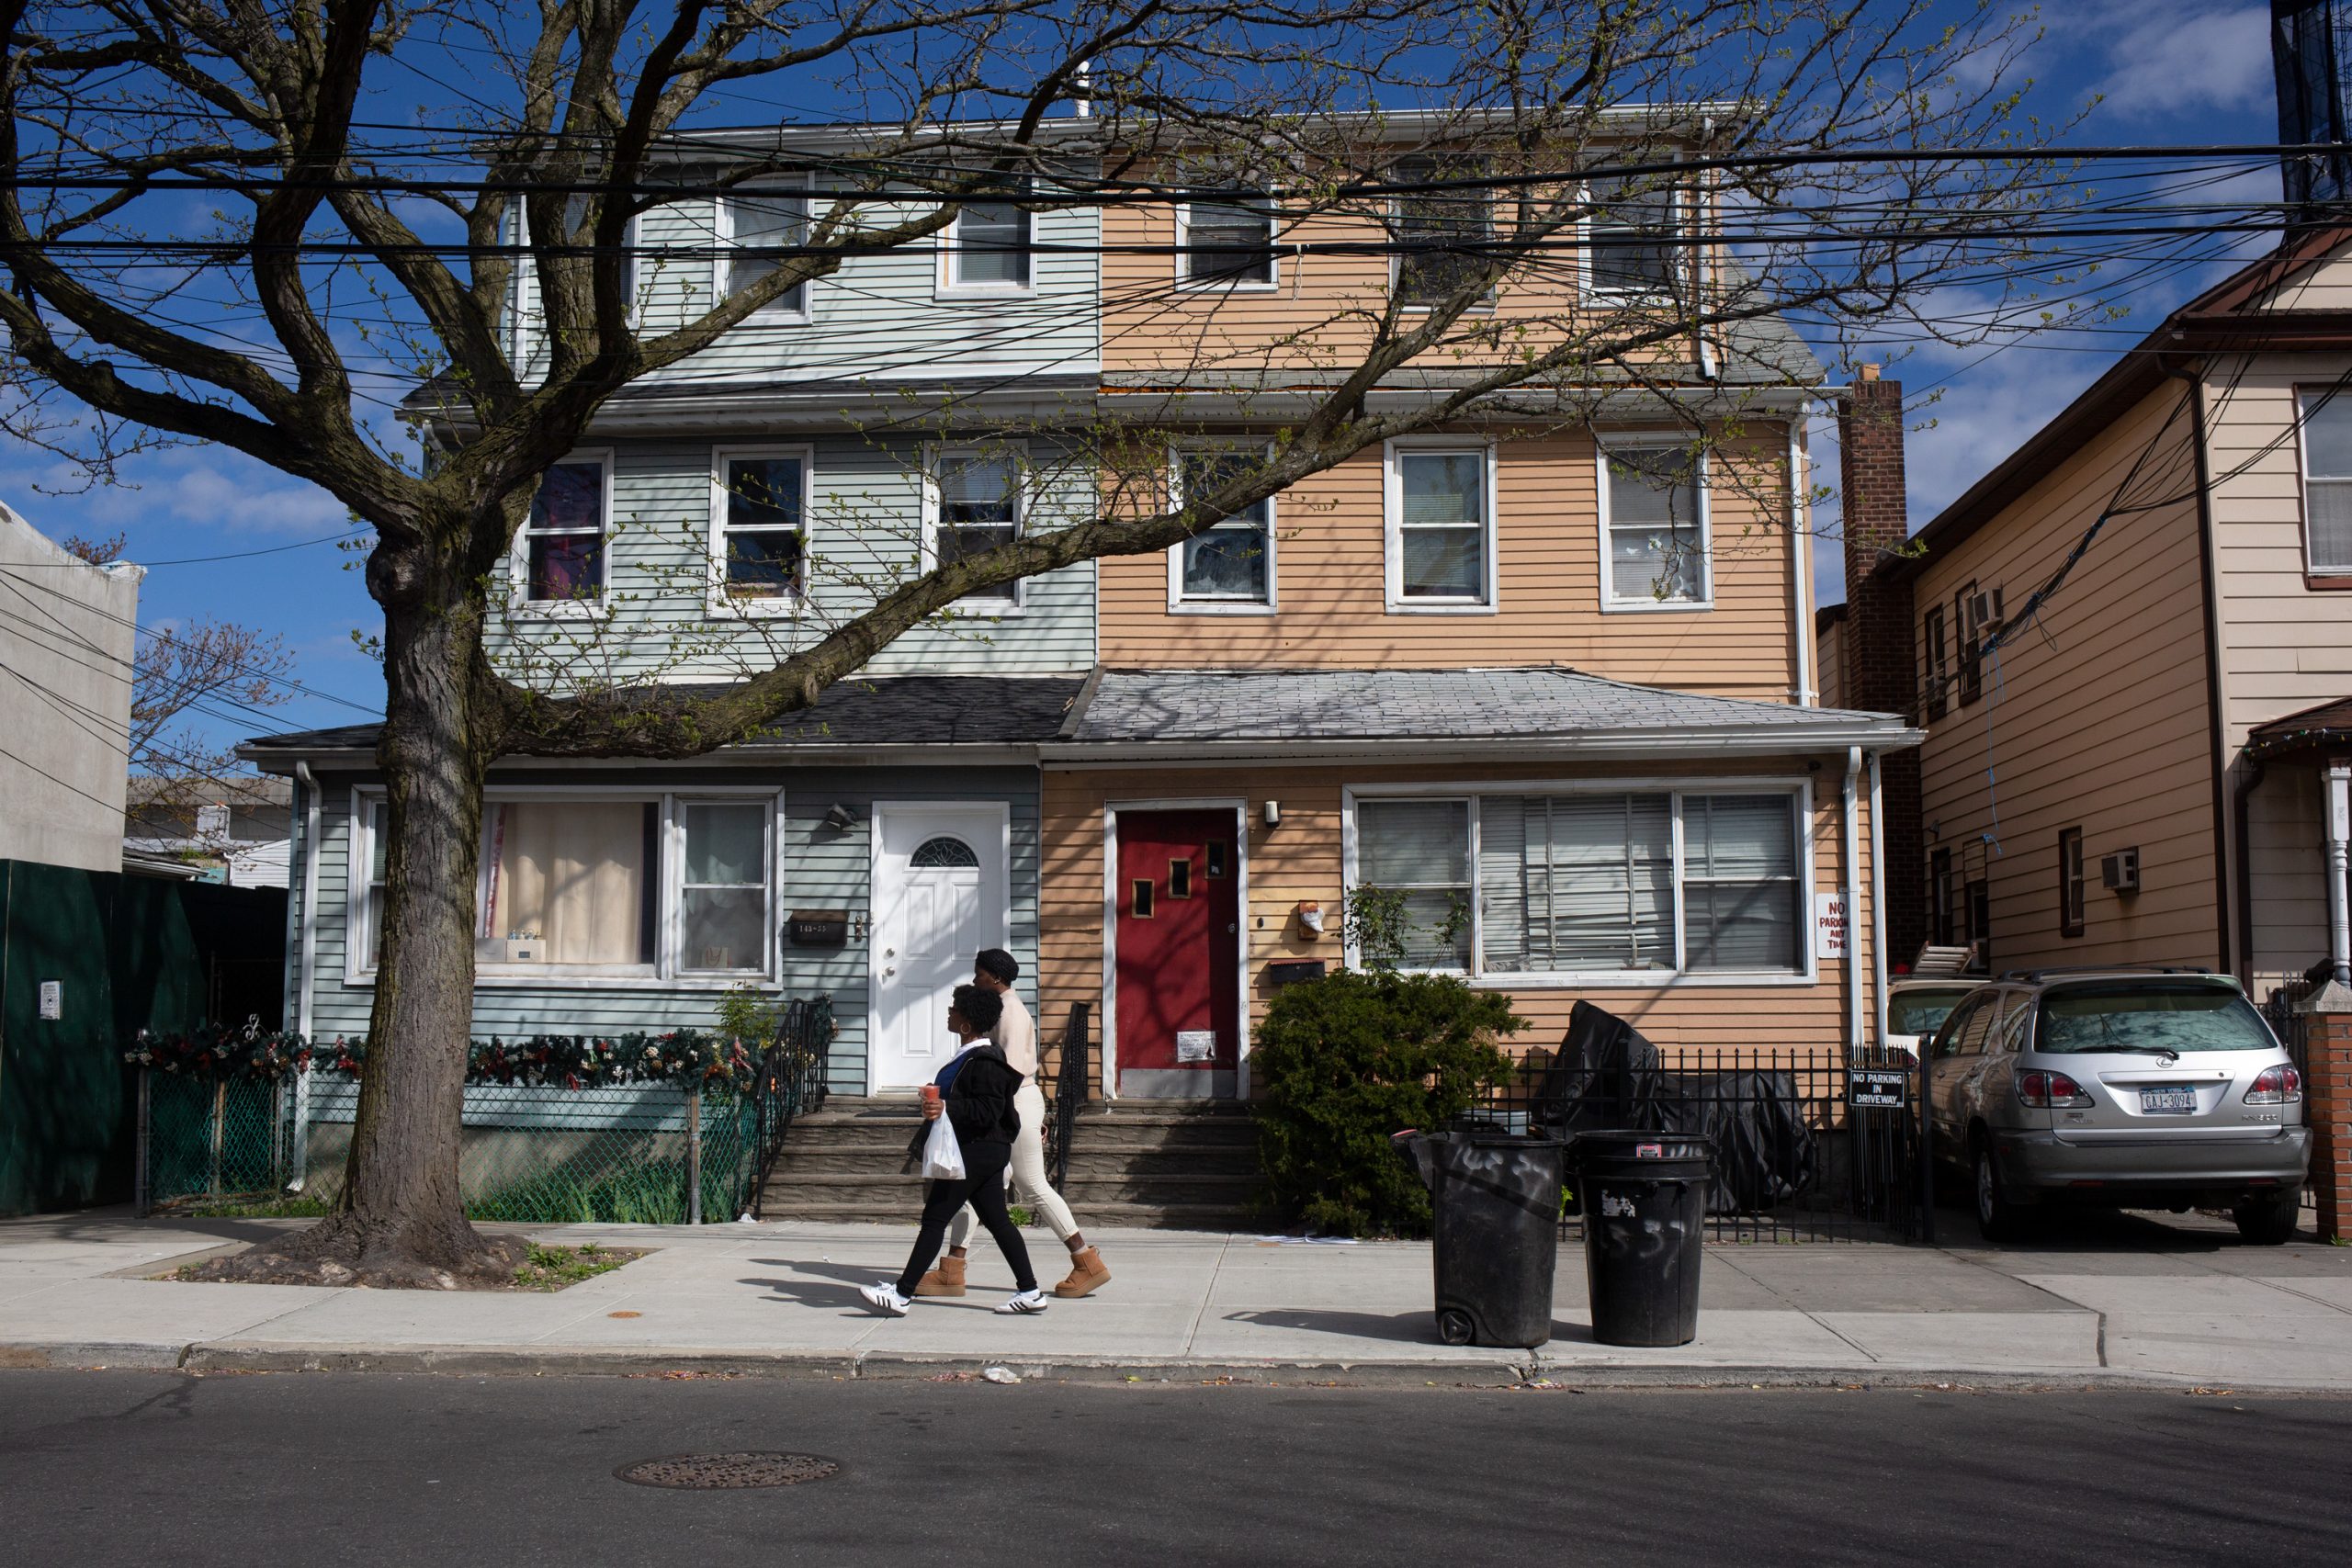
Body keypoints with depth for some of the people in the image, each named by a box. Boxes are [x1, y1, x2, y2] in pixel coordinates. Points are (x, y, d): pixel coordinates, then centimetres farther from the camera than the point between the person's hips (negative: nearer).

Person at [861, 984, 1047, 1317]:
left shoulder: (984, 1062, -18)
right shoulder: (971, 1056, 14)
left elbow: (989, 1110, -25)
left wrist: (946, 1108, -32)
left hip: (976, 1152, -11)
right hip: (986, 1152, 11)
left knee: (934, 1218, -6)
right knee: (998, 1221, 11)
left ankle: (900, 1295, -3)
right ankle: (1030, 1292, 13)